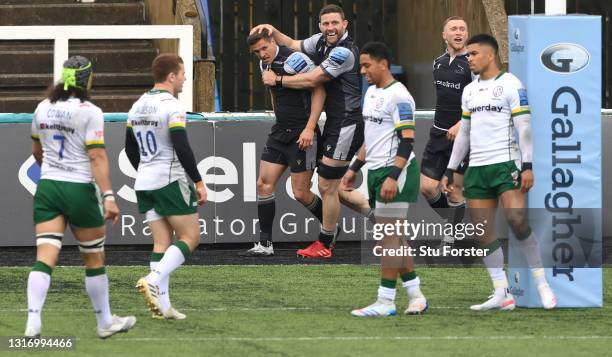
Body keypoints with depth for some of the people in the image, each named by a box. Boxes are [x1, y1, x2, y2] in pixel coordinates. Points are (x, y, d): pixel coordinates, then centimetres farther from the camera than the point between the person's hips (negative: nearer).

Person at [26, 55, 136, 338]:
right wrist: (108, 196, -20)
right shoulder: (89, 112, -11)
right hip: (79, 189, -4)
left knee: (45, 256, -5)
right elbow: (97, 157, -18)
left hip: (47, 188, 4)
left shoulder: (43, 108, 6)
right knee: (94, 259, 12)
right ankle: (105, 322, 24)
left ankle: (33, 323, -21)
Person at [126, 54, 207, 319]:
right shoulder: (172, 107, -14)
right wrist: (198, 182, -12)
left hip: (144, 183, 8)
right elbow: (182, 148, -19)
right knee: (190, 238, 1)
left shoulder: (138, 106, 11)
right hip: (171, 182, -8)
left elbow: (130, 149, 18)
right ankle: (153, 281, -17)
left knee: (162, 242, 8)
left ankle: (162, 306, 1)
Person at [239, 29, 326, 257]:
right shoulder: (265, 64, 10)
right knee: (264, 184, 2)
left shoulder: (293, 59, -17)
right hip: (279, 133, 8)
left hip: (302, 135, -8)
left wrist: (309, 128, -21)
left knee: (300, 193, -5)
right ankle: (265, 244, 5)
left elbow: (318, 89, -17)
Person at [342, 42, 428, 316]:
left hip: (394, 171, -10)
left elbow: (406, 141, -19)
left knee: (389, 235, -8)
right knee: (394, 236, 11)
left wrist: (393, 177, -26)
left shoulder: (398, 96, -14)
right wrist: (354, 169, 23)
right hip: (376, 170, 10)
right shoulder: (372, 92, 15)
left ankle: (385, 301, -6)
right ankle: (416, 296, 17)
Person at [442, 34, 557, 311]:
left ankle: (542, 285, -8)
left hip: (505, 164, -7)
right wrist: (450, 171, 19)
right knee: (483, 233, -1)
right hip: (477, 168, 7)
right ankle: (502, 294, 0)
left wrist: (527, 166, -17)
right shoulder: (469, 91, 17)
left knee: (517, 221, -20)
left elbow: (523, 127, -9)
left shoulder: (510, 84, -4)